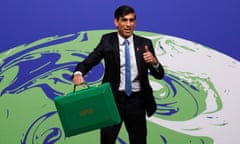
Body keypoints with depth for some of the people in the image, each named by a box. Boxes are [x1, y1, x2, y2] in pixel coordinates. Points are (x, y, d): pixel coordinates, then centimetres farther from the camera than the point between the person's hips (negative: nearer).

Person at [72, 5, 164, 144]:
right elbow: (88, 62, -8)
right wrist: (78, 73, -30)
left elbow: (159, 75, 0)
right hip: (113, 99, -1)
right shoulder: (107, 41, -2)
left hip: (136, 101, 2)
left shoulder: (145, 43, 1)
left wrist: (154, 62, -22)